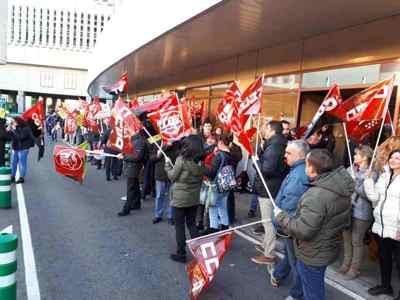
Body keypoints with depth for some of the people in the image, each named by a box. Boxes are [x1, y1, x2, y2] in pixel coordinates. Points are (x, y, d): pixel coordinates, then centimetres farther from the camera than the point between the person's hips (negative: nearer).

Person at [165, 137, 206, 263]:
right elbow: (201, 178, 5)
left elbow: (172, 176, -9)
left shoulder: (181, 159, -15)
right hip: (194, 198, 5)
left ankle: (181, 254, 13)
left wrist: (167, 164, 3)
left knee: (179, 226, 6)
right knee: (192, 223, 18)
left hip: (180, 198, -5)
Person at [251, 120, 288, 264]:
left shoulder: (273, 146, -23)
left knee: (269, 222, 0)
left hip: (269, 189, -10)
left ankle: (268, 255, 10)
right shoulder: (277, 144, 10)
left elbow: (266, 169, -30)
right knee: (269, 221, 22)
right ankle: (267, 246, 38)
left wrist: (256, 161, -15)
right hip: (271, 188, 10)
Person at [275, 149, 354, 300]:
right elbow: (345, 221, 10)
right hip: (329, 247, 9)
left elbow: (303, 230, -32)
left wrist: (281, 216, -18)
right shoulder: (341, 187, -4)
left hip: (313, 255, -9)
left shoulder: (316, 195, -33)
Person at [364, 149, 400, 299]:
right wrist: (368, 179, -3)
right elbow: (374, 197, 7)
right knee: (384, 257, 21)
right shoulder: (384, 176, 10)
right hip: (381, 225, 7)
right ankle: (385, 285, 39)